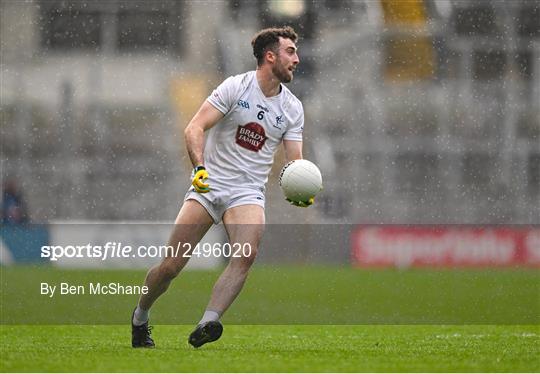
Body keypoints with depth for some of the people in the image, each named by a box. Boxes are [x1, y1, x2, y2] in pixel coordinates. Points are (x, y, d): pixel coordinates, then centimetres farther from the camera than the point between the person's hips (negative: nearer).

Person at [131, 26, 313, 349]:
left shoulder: (293, 109, 8)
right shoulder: (235, 87, -4)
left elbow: (295, 160, 5)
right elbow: (195, 128, -10)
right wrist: (200, 167, -27)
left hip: (248, 192, 2)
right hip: (208, 185, -2)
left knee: (246, 255, -29)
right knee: (171, 266, -7)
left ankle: (207, 324, -37)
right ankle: (140, 318, 21)